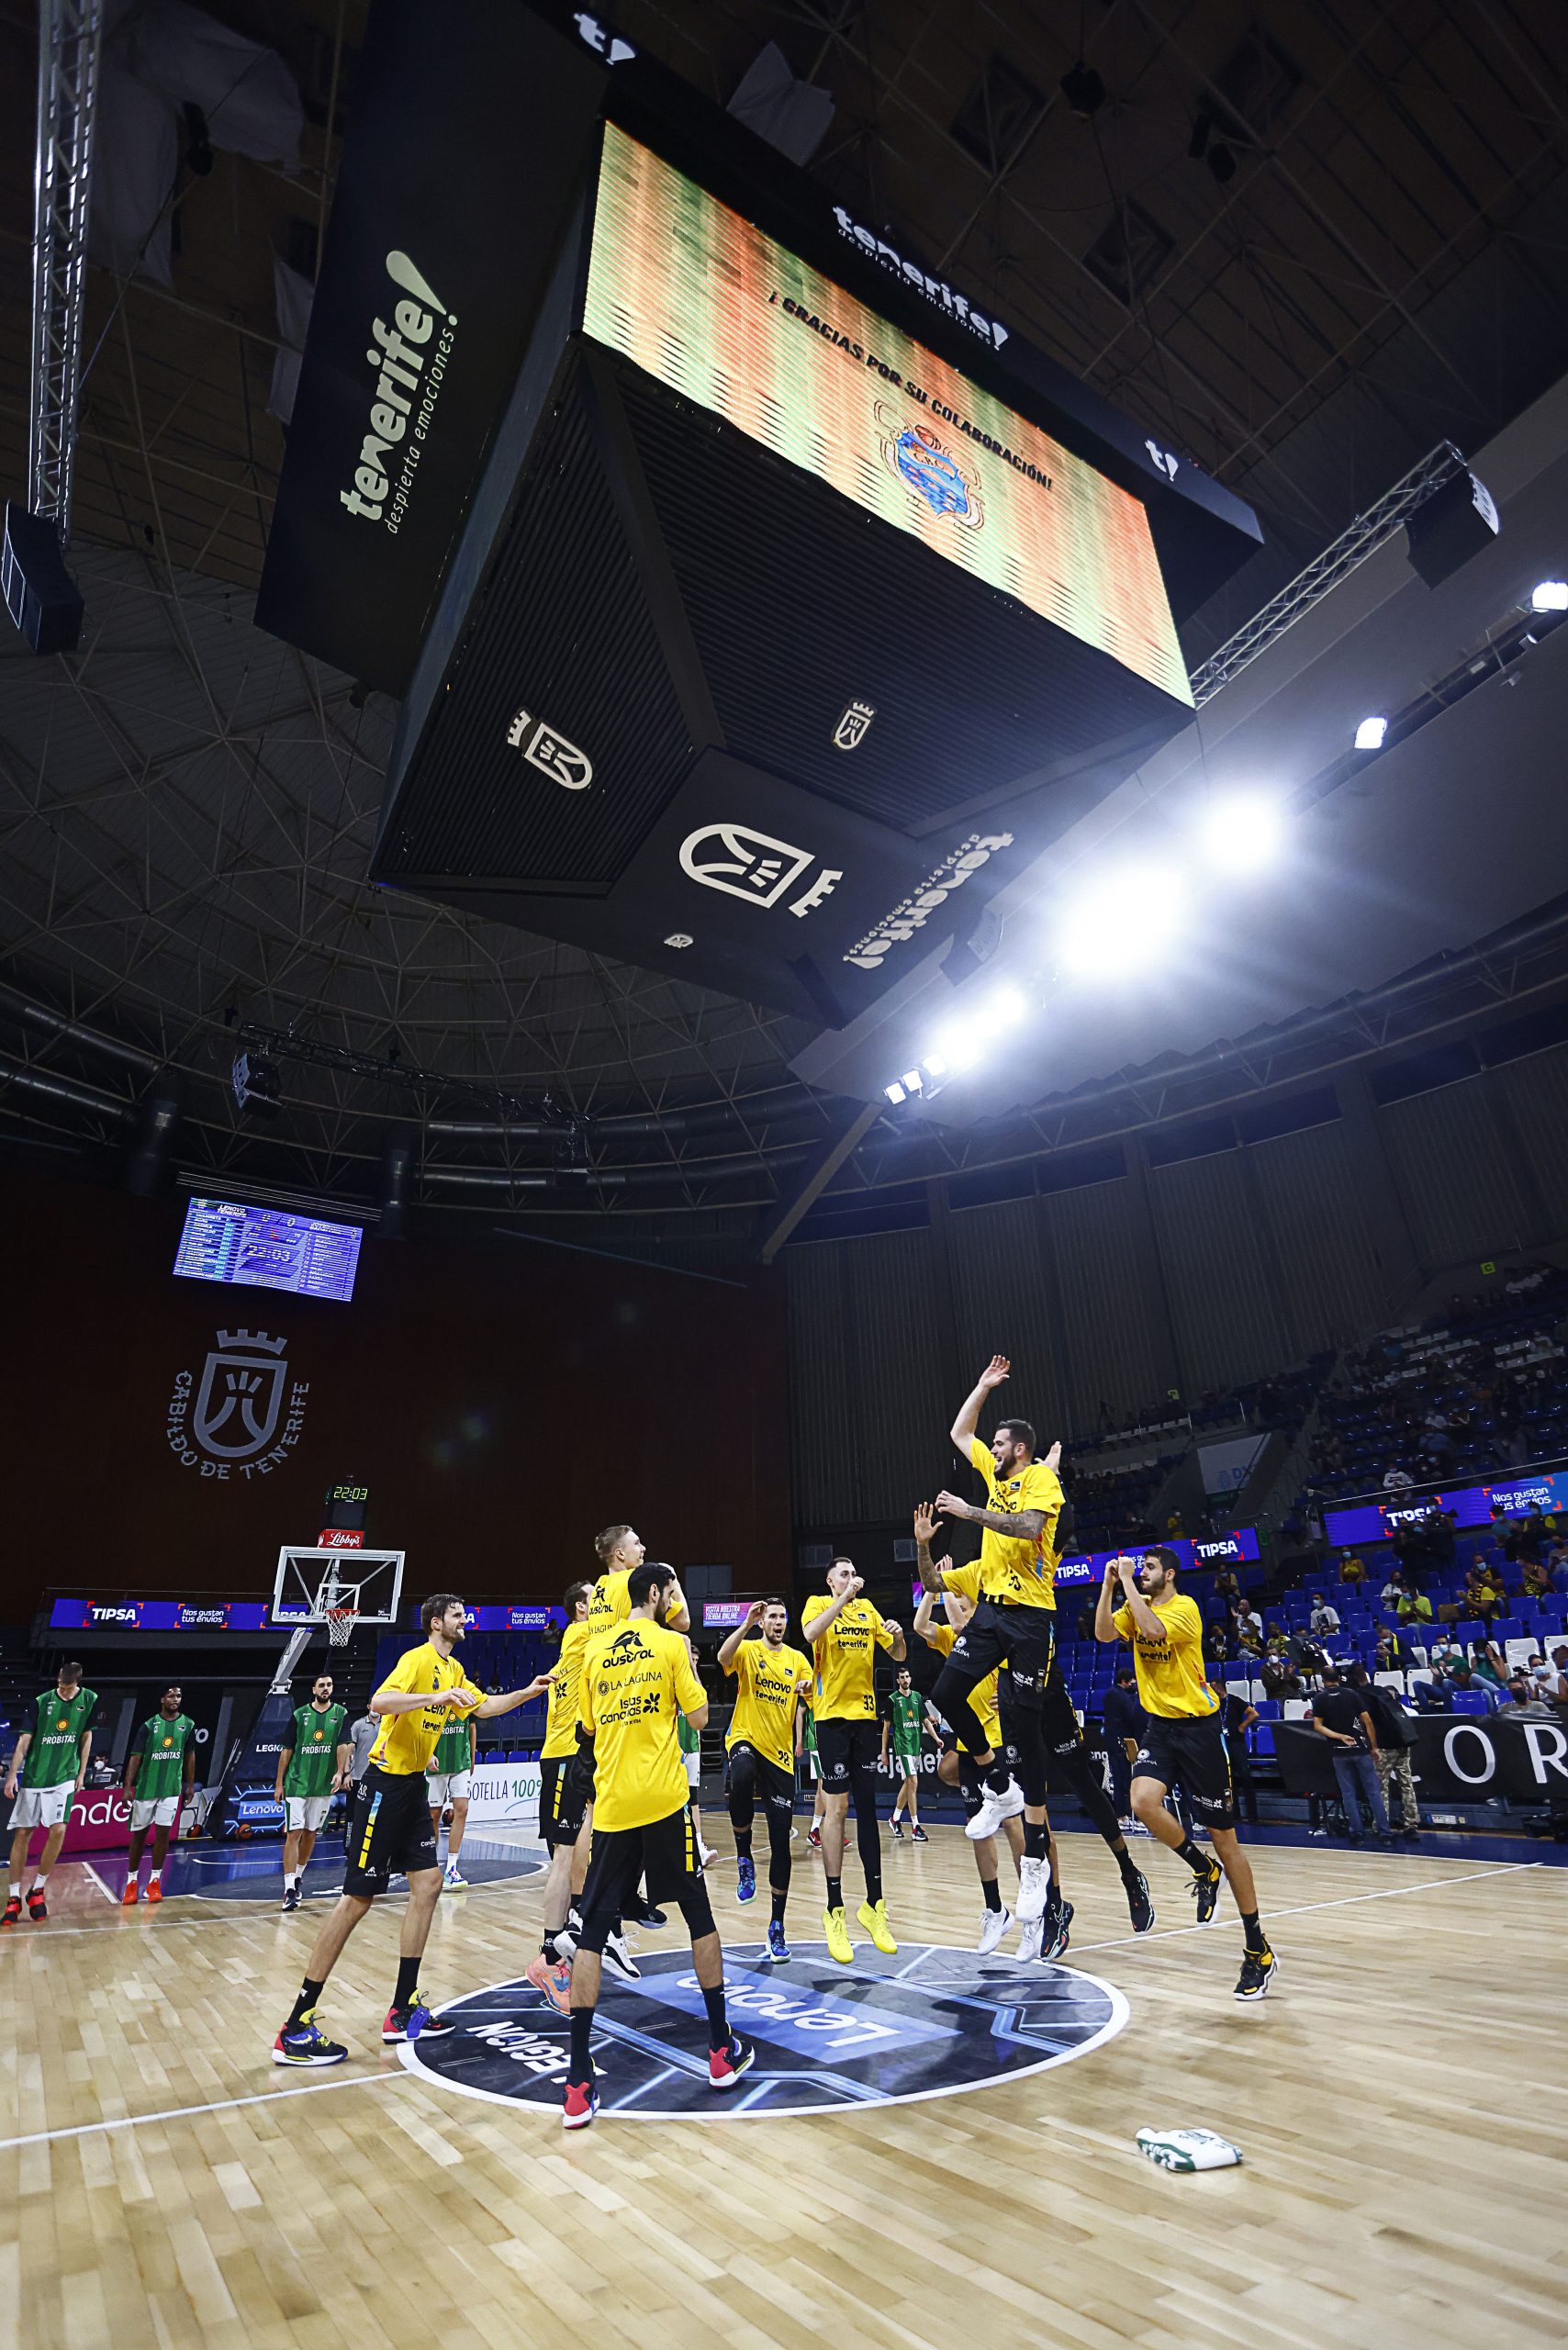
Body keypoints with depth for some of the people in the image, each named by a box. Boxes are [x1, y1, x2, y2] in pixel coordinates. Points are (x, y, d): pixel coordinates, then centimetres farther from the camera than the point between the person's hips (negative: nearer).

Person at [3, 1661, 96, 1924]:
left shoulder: (90, 1700, -4)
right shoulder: (41, 1702, -7)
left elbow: (86, 1738, 6)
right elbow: (24, 1740, -5)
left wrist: (81, 1774, 4)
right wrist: (12, 1774, -14)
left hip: (64, 1777, 0)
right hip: (33, 1777, 0)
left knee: (58, 1830, -12)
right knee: (21, 1834, 3)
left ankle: (37, 1890, 7)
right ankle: (14, 1898, 17)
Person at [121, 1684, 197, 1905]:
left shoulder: (187, 1725, 0)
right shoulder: (149, 1725, -7)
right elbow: (135, 1757, -7)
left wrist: (190, 1785, 8)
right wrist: (128, 1787, -14)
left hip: (171, 1788, 1)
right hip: (145, 1787, -1)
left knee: (163, 1832, -1)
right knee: (138, 1834, 7)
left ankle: (155, 1881, 11)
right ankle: (131, 1882, 20)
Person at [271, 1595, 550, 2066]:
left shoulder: (453, 1669, 12)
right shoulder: (417, 1659, -16)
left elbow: (484, 1707, 21)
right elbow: (379, 1702, -32)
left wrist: (527, 1692, 9)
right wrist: (435, 1697, -41)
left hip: (413, 1787, 9)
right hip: (385, 1784, -9)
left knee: (428, 1884, 7)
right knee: (357, 1899, -5)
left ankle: (404, 2011, 18)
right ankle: (295, 2030, 6)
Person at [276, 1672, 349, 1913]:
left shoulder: (341, 1713, 0)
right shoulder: (300, 1714, -1)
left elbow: (343, 1745, -7)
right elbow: (287, 1750, 2)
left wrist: (340, 1772, -20)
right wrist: (279, 1783, 0)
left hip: (324, 1785, 2)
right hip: (297, 1783, -2)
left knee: (311, 1833, 12)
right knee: (294, 1833, -8)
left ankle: (297, 1877, 30)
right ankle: (289, 1888, -6)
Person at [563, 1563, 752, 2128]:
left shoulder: (594, 1649, 7)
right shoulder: (671, 1643, -5)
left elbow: (588, 1727, 15)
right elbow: (699, 1717, -3)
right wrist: (687, 1665, 8)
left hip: (611, 1805, 3)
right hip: (664, 1802, -3)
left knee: (592, 1932, 8)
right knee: (700, 1917, 13)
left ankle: (578, 2082, 4)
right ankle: (722, 2050, 22)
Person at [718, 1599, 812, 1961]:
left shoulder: (797, 1659, 9)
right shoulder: (748, 1649, -1)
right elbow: (723, 1657, -23)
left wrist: (809, 1687, -10)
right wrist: (746, 1623, -34)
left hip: (780, 1751, 3)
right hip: (746, 1738, -3)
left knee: (781, 1841, 3)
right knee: (742, 1776, -39)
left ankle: (777, 1925, 19)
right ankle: (744, 1859, -15)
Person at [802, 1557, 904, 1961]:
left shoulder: (867, 1609, 11)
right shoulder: (818, 1604, -2)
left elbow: (898, 1655, 11)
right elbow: (811, 1633, -24)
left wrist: (897, 1634, -10)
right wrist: (843, 1598, -26)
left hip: (865, 1715, 4)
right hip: (833, 1715, -4)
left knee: (868, 1808, 10)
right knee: (836, 1807, -4)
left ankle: (874, 1905, 19)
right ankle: (834, 1910, 5)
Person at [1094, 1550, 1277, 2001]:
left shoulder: (1184, 1607, -15)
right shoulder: (1137, 1607, 6)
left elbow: (1153, 1629, -34)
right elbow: (1103, 1632, -7)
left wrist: (1128, 1581, -27)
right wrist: (1110, 1584, -13)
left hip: (1197, 1726, -6)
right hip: (1160, 1724, 6)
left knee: (1225, 1839, 2)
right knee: (1144, 1801, -19)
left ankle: (1259, 1952, 17)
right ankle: (1204, 1870, 9)